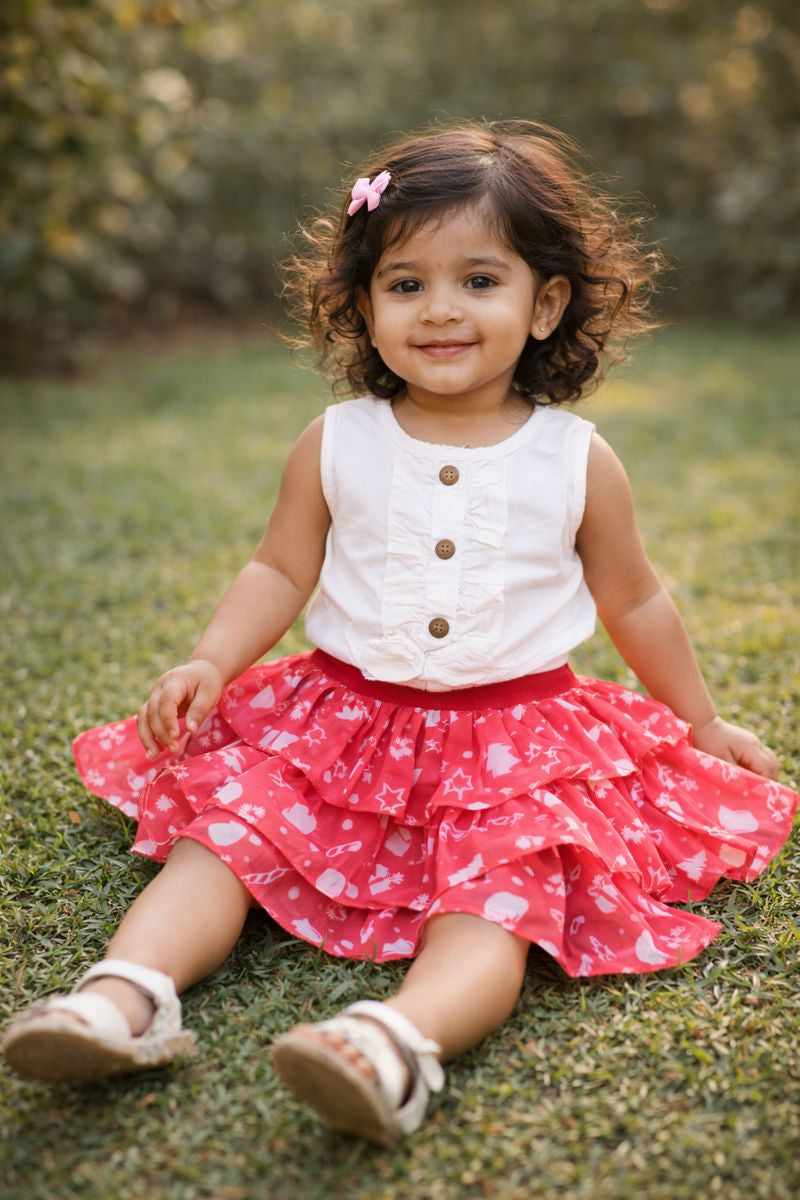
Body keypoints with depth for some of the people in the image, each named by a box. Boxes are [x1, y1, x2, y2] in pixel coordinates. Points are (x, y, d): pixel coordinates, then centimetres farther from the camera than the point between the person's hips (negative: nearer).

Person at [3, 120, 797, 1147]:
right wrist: (209, 662, -10)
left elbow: (634, 605, 12)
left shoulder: (577, 462, -1)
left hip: (516, 731, -2)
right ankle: (126, 993, -30)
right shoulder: (336, 446, 1)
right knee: (223, 824, -17)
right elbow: (279, 572, 8)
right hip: (342, 715, 2)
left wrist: (705, 726, 21)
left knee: (498, 890, -29)